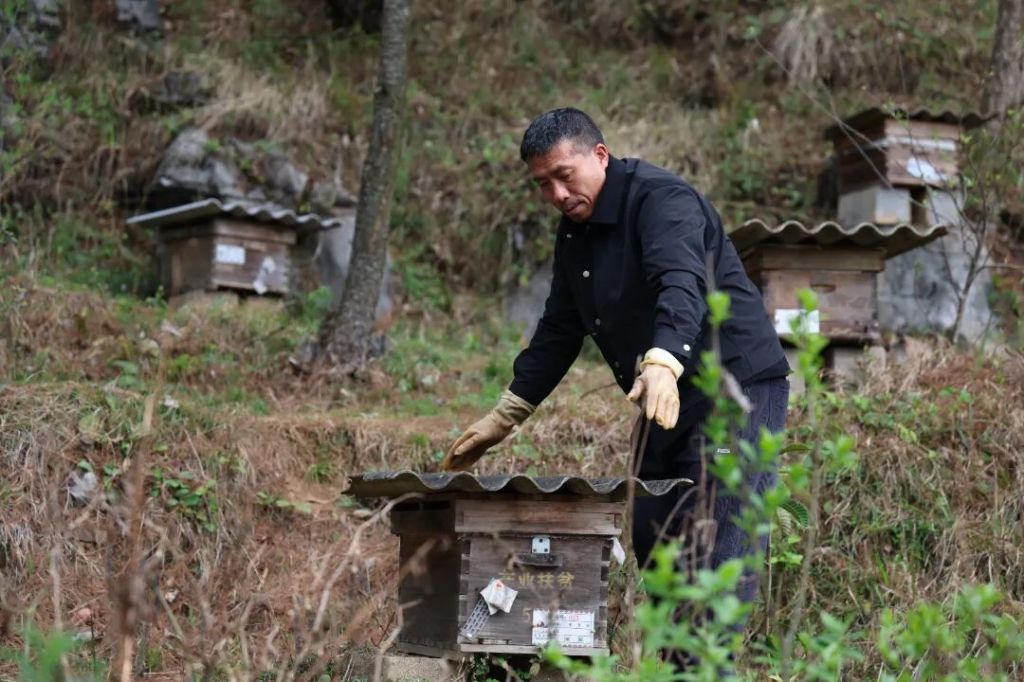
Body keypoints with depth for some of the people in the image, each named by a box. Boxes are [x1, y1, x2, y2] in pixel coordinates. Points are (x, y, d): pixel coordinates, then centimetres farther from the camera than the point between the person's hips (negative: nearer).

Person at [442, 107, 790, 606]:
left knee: (718, 551, -14)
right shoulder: (574, 232, 12)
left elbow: (683, 286, -34)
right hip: (666, 401, 9)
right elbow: (558, 330, 19)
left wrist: (663, 364, -51)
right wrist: (505, 416, 16)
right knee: (650, 539, 8)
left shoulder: (661, 199, -16)